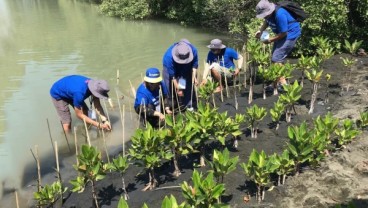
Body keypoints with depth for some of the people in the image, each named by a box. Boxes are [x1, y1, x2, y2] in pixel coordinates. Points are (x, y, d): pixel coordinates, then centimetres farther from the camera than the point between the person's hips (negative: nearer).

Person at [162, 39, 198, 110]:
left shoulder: (193, 50, -33)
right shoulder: (169, 56, -41)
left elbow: (195, 64, -14)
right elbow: (172, 75, -35)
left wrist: (194, 77, -24)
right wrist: (177, 89, -32)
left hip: (186, 68, 3)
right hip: (171, 67, -3)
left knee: (189, 85, -1)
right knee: (170, 87, -10)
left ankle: (189, 105, 11)